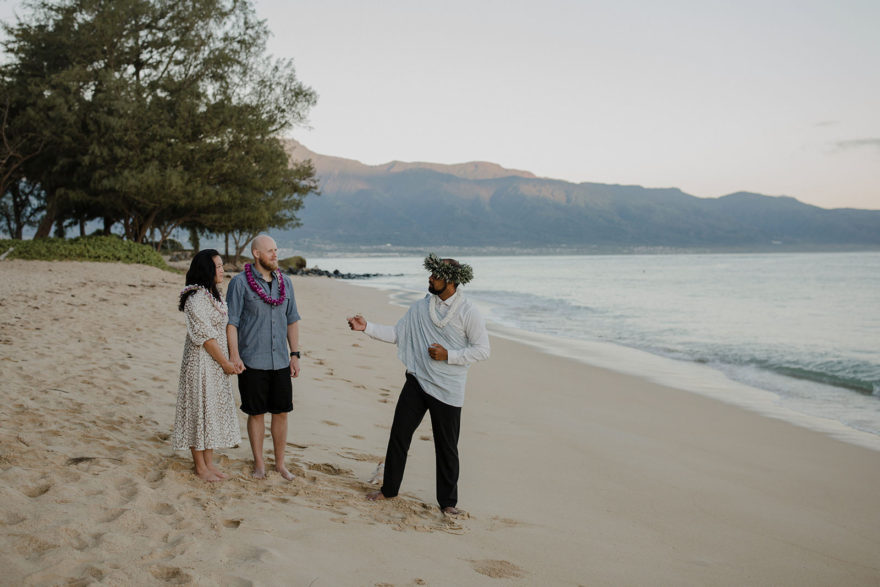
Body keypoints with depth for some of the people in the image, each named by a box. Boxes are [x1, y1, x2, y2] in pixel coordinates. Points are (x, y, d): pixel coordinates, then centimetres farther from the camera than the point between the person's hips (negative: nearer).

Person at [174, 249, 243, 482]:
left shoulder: (213, 294, 12)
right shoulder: (196, 298, -19)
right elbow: (205, 336, -20)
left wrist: (227, 360, 11)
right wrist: (225, 362, -14)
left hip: (216, 362, 9)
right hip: (201, 361, -9)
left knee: (214, 410, 13)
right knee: (200, 410, 0)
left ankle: (209, 462, 23)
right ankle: (200, 466, 11)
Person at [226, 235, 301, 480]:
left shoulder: (285, 282, 8)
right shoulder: (240, 282, -7)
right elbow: (231, 321, -8)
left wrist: (295, 354, 8)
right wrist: (234, 355, -15)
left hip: (280, 361, 4)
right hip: (252, 362, -4)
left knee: (281, 412, 8)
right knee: (256, 413, 6)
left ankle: (280, 462, 22)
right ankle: (259, 463, 21)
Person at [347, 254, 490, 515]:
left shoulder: (468, 312, -9)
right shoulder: (420, 307, 5)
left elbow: (482, 350, -9)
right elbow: (396, 334, 10)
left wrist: (448, 355, -16)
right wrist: (367, 327, -1)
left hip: (447, 390, -4)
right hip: (417, 382, 4)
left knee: (446, 447, 5)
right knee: (398, 435, 8)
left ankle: (448, 501, 19)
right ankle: (389, 488, 26)